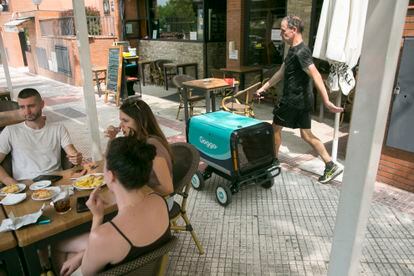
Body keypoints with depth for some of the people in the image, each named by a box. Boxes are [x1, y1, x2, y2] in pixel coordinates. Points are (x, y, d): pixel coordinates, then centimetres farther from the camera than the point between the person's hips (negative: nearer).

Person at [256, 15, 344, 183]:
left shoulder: (301, 52, -19)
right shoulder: (293, 50, 12)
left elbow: (316, 76, -27)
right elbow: (281, 72, 20)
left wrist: (326, 102, -32)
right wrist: (264, 88, 23)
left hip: (294, 101, -9)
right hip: (302, 100, 9)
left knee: (275, 127, 8)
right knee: (306, 135, 11)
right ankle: (331, 166, 13)